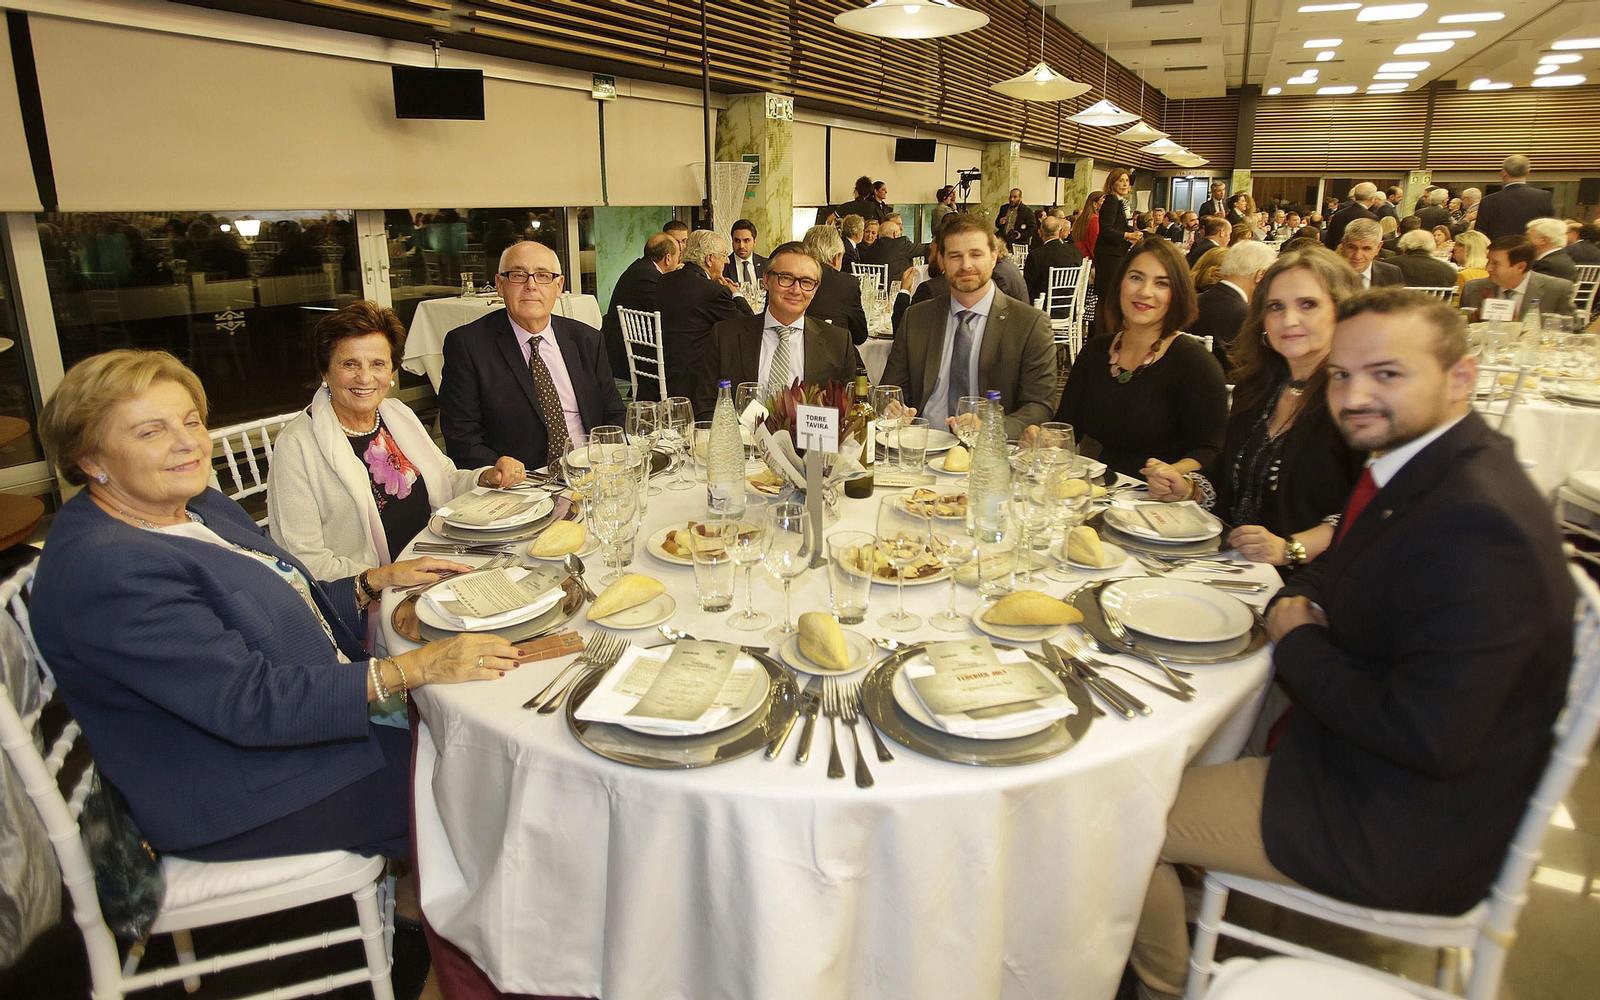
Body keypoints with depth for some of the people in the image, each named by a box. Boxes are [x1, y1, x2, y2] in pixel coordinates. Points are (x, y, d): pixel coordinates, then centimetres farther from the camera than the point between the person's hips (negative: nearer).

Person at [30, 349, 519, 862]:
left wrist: (378, 580, -1)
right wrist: (413, 668, -32)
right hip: (233, 800, -9)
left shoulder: (200, 506, 5)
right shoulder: (105, 570, -25)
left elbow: (285, 605, 15)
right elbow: (251, 702, -29)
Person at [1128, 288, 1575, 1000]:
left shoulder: (1475, 526, -31)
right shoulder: (1419, 463, 0)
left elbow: (1427, 736, -33)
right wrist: (1297, 603, -7)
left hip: (1402, 834, -9)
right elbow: (1337, 568, 16)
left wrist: (1298, 645, -18)